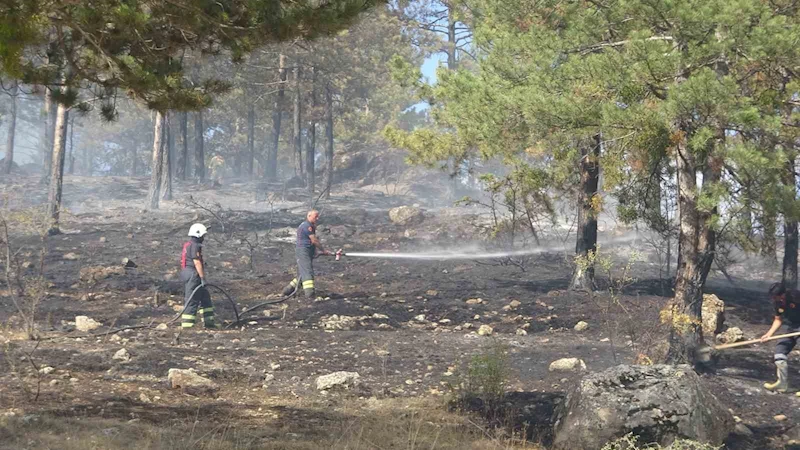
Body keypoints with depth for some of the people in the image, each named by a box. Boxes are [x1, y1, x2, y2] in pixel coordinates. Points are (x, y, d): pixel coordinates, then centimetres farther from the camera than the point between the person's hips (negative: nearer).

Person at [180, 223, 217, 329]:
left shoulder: (187, 245, 19)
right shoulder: (194, 246, -14)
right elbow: (197, 262, -20)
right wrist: (203, 278, -19)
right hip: (193, 274, -11)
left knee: (205, 297, 15)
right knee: (192, 300, -7)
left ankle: (208, 322, 17)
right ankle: (187, 324, -5)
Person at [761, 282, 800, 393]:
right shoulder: (778, 303, -1)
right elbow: (778, 320, 13)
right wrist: (769, 334, 2)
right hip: (789, 327, 8)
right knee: (780, 350, 4)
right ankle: (782, 383, 13)